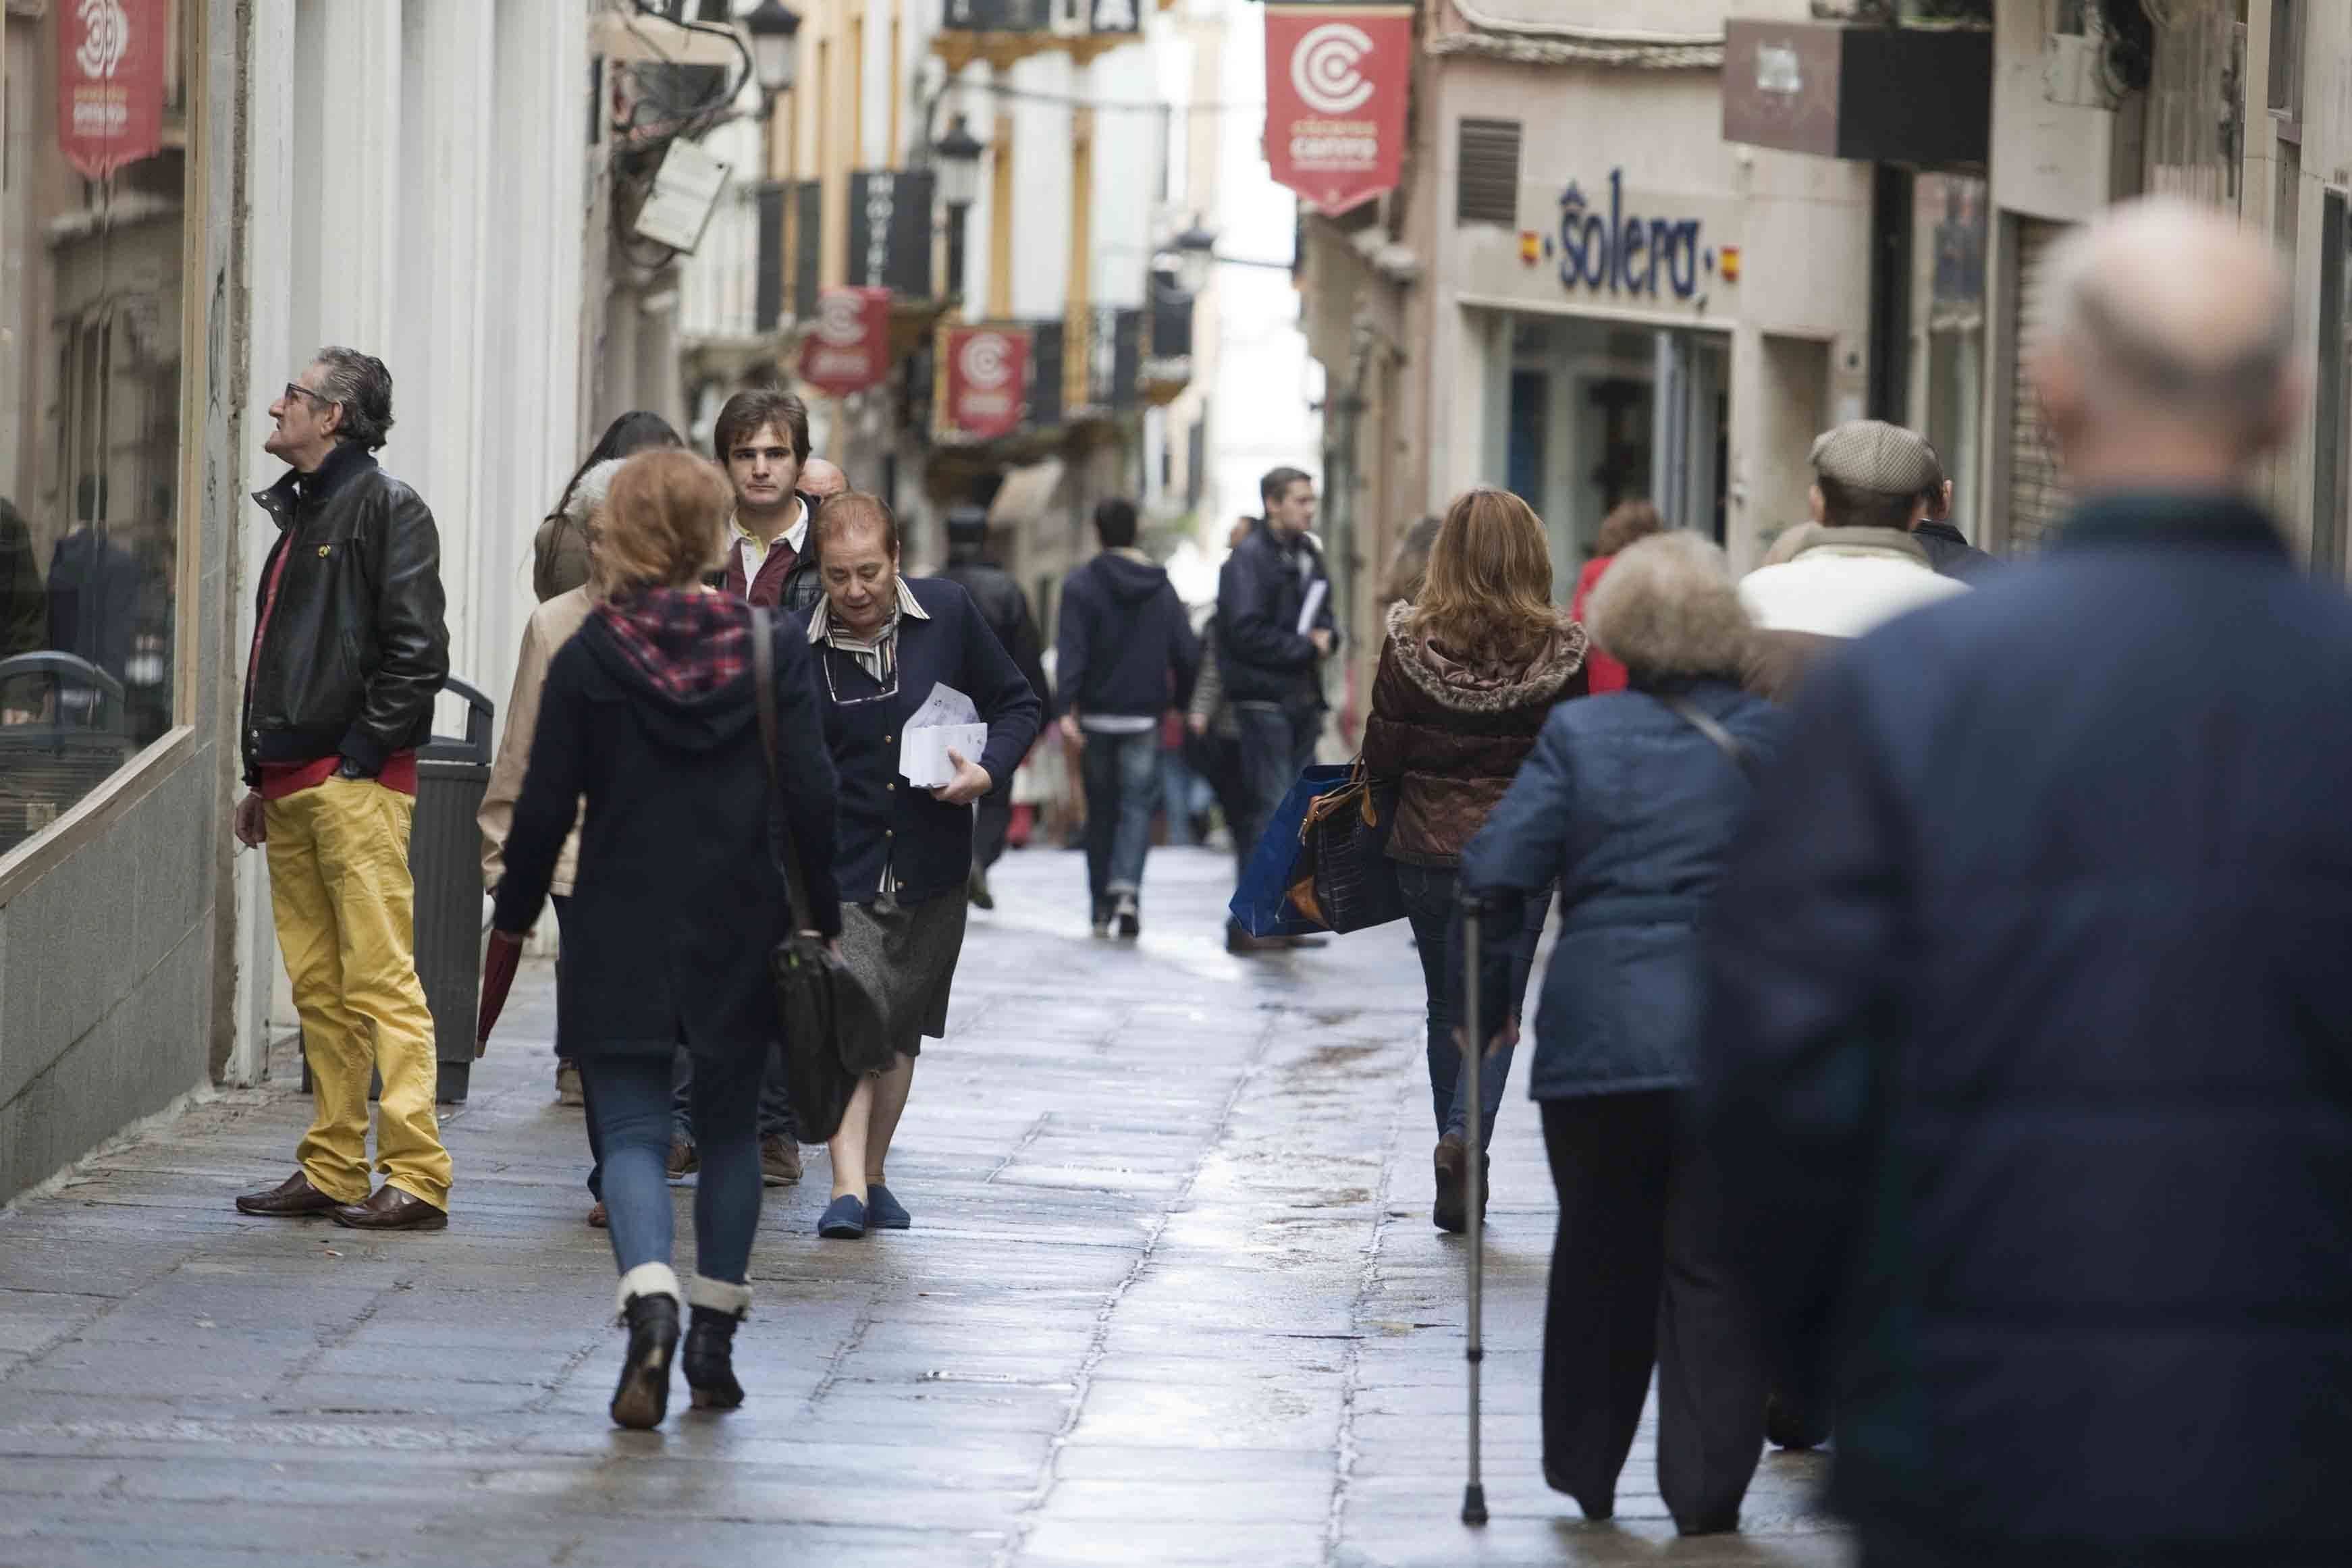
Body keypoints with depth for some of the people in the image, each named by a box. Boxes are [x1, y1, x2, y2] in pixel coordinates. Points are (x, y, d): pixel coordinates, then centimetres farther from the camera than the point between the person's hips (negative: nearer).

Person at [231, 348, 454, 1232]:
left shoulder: (386, 509, -7)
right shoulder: (300, 513, 21)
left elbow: (417, 652, -14)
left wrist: (359, 754, -15)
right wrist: (261, 775, 21)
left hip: (356, 784, -9)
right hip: (294, 787, 9)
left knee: (380, 981, -11)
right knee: (318, 989, 9)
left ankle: (415, 1178, -13)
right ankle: (331, 1172, 12)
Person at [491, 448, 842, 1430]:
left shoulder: (589, 657, -7)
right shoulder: (773, 649, -3)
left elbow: (546, 807, -4)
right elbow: (809, 797, -4)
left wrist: (512, 918, 8)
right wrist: (822, 917, 6)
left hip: (622, 935, -2)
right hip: (741, 932, 2)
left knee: (633, 1131, -1)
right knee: (729, 1129, 15)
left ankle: (651, 1304, -26)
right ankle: (714, 1340, 18)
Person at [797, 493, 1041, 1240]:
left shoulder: (948, 613, -4)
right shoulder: (796, 645, -7)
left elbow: (1018, 704, 7)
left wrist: (989, 772, -12)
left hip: (930, 869, 2)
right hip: (839, 864, -2)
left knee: (901, 1029, 13)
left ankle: (873, 1175, 27)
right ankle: (847, 1187, -22)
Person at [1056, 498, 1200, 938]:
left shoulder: (1082, 584, -4)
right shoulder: (1162, 586, 5)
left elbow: (1071, 650, -14)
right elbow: (1187, 653, 5)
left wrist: (1067, 708, -19)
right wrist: (1183, 703, 17)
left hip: (1097, 716, -1)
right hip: (1145, 717, 1)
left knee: (1101, 809, 12)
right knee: (1137, 806, 0)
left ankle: (1101, 907, 17)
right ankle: (1127, 887, -24)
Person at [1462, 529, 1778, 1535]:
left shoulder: (1574, 735, 0)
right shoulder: (1775, 742, 3)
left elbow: (1494, 874, -6)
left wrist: (1481, 1000, 8)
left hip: (1600, 1037, 0)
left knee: (1602, 1257, 15)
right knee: (1716, 1268, 5)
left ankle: (1586, 1475, 24)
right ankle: (1707, 1491, 2)